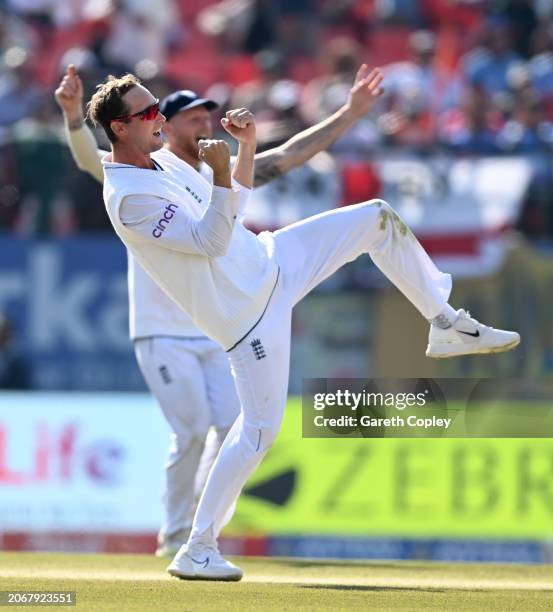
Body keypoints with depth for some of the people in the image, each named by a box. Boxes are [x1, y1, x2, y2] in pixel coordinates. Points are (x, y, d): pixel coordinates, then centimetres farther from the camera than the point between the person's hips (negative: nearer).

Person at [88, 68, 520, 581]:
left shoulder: (164, 161, 5)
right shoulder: (128, 197, -24)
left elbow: (233, 205, 15)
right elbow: (212, 240, -27)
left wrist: (247, 146, 0)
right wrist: (220, 174, -38)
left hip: (268, 260, 9)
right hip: (246, 309, -9)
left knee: (378, 219, 7)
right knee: (259, 428, -12)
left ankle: (447, 327, 19)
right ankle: (196, 552, -3)